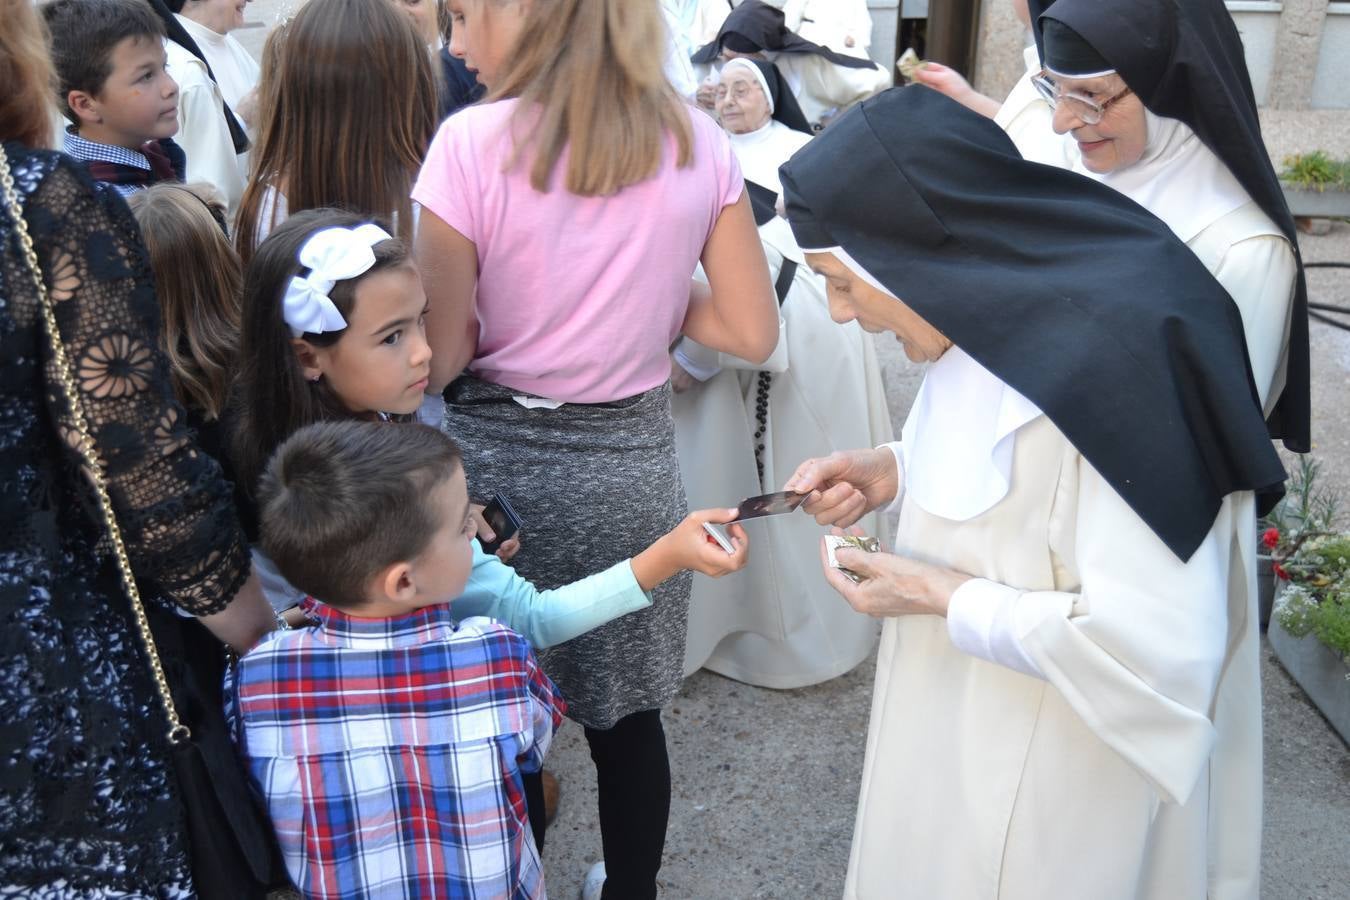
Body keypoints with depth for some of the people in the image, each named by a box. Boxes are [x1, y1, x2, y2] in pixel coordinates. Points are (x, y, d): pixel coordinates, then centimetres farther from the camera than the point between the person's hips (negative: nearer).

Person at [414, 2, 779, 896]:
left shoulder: (472, 143, -14)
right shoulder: (698, 141, -3)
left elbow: (439, 358, -11)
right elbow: (753, 330, 0)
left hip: (503, 461, -3)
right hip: (635, 460, 3)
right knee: (629, 712, 19)